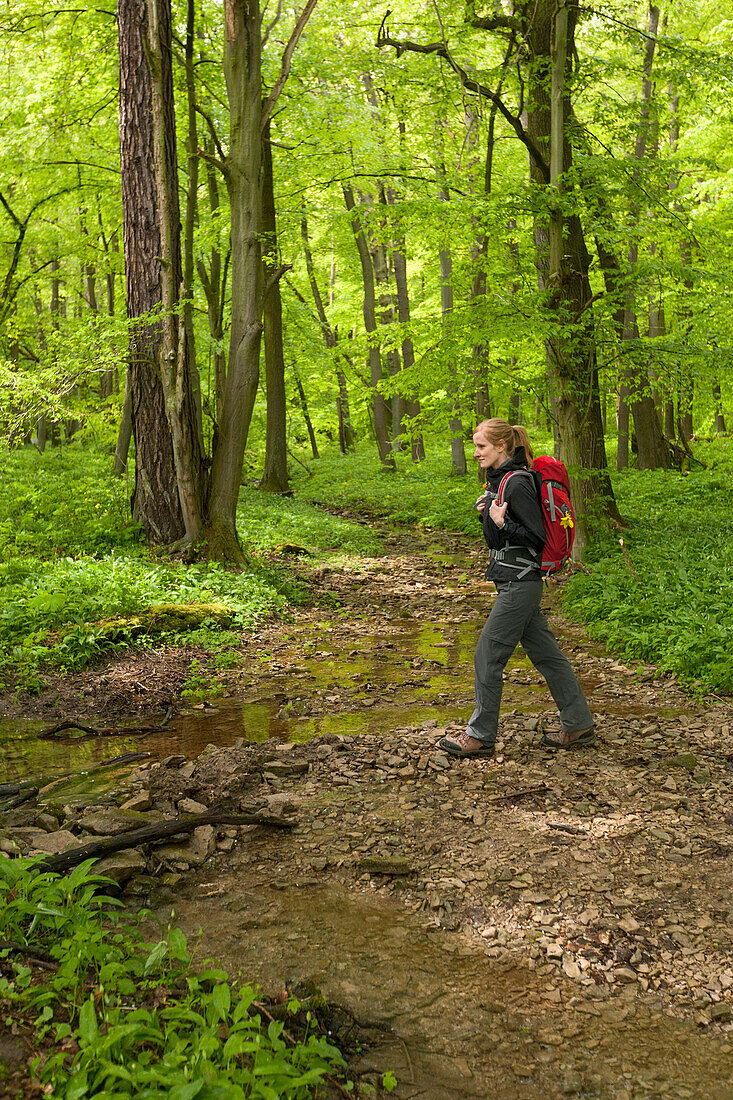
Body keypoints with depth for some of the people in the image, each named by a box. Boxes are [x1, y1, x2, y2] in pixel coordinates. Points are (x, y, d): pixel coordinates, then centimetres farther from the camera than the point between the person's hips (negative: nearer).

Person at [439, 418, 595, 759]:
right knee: (546, 654, 13)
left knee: (488, 656, -3)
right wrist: (487, 512, 4)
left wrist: (502, 523, -26)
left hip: (519, 584, -10)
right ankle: (578, 725, 21)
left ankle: (480, 735, 7)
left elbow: (536, 537, -18)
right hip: (516, 582, 10)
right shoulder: (499, 480, 13)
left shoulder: (518, 484, -17)